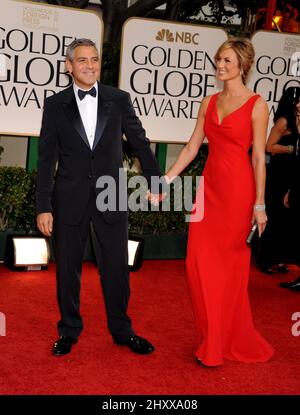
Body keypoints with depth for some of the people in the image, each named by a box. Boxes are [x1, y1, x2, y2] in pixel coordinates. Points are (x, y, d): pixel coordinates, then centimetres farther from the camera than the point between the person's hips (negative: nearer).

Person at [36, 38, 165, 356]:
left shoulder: (119, 100, 2)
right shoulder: (55, 105, 1)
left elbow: (139, 143, 9)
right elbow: (46, 159, 0)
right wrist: (43, 207, -4)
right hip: (69, 199, 0)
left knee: (116, 267, 7)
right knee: (67, 268, 10)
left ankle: (121, 330, 25)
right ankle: (69, 331, 28)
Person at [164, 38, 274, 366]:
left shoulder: (256, 105, -5)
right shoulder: (209, 103, 10)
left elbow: (258, 157, -7)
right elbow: (192, 147, 11)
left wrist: (259, 204, -9)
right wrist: (166, 179, 5)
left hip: (238, 190, -5)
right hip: (209, 186, 5)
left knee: (229, 267, 4)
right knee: (199, 264, 5)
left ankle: (223, 343, 20)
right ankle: (212, 336, 23)